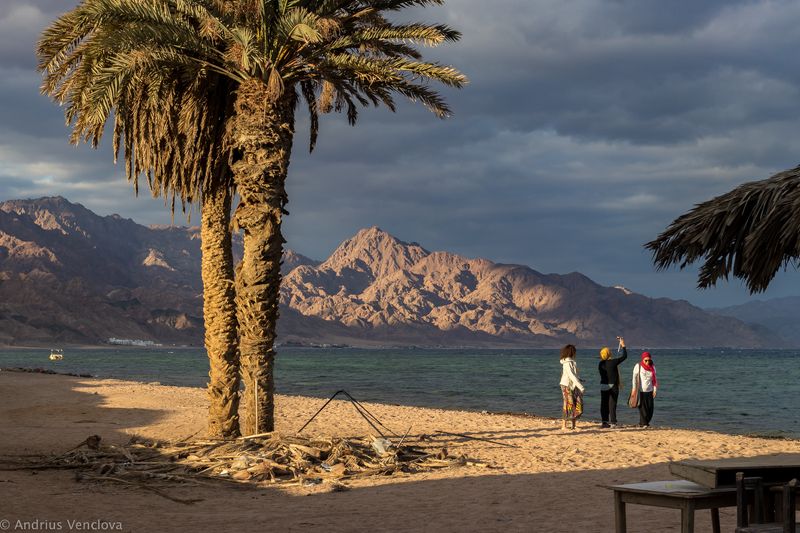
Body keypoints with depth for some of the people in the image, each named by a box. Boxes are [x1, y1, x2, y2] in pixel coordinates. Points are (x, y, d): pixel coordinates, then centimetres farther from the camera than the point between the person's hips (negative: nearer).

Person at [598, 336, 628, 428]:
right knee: (612, 404, -1)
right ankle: (612, 422, -1)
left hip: (603, 386, 4)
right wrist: (623, 345, 8)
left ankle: (605, 422, 8)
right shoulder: (613, 362, -13)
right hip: (613, 386, -4)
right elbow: (624, 356, -3)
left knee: (604, 404, 7)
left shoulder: (600, 364, 0)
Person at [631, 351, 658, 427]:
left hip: (649, 391, 4)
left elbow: (654, 379, 13)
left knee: (651, 408, 1)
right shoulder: (638, 366, -3)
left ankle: (646, 422, 16)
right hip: (641, 391, -4)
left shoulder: (652, 367, 8)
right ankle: (643, 423, 0)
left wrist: (655, 390, 5)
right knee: (642, 408, -5)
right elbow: (635, 378, -3)